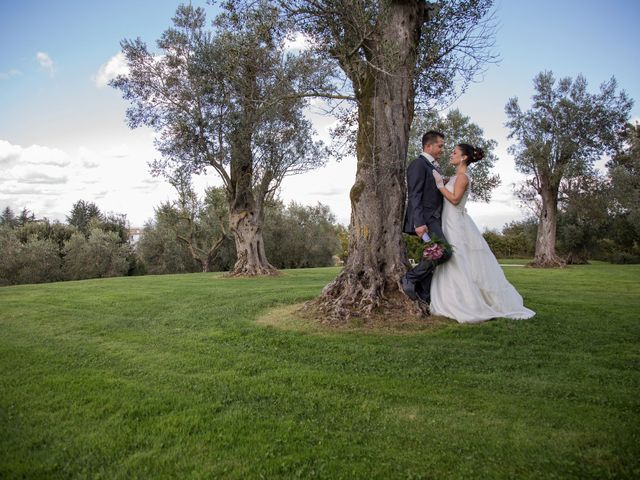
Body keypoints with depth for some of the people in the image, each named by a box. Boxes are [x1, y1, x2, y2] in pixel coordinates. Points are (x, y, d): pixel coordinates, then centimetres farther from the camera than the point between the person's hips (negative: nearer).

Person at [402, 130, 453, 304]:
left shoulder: (434, 166, 22)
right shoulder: (418, 164, -8)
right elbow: (415, 195, -17)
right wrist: (419, 222, -24)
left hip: (433, 219, 10)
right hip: (424, 220, -10)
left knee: (431, 257, 9)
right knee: (444, 252, -20)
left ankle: (425, 297, 14)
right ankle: (410, 278, -8)